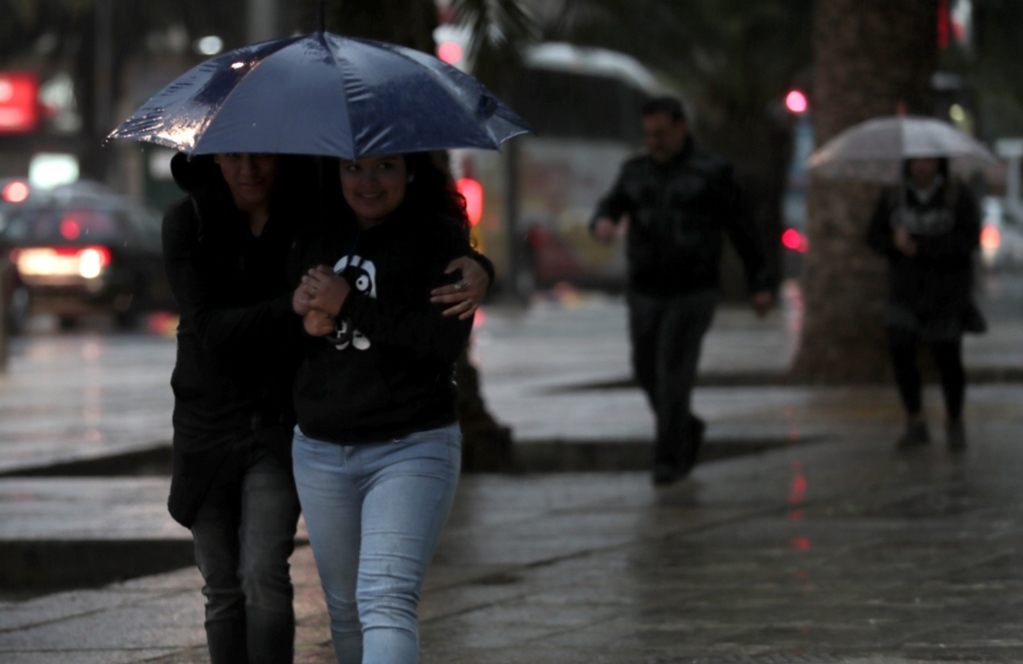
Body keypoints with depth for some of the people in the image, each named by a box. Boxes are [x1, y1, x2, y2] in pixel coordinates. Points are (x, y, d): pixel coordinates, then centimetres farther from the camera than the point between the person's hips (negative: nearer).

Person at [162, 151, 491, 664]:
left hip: (284, 419, -1)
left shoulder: (318, 211, -8)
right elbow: (212, 329, -20)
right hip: (210, 416, 1)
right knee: (222, 588, 6)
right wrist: (298, 306, -33)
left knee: (263, 574, -16)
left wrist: (475, 271, -28)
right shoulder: (188, 223, -10)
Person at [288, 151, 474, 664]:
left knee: (385, 599, -20)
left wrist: (349, 304, -17)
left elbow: (448, 337, -17)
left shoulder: (440, 237, -4)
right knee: (344, 608, 12)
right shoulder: (320, 239, 11)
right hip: (320, 452, 6)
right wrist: (304, 320, -6)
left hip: (411, 449, -6)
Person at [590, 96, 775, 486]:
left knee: (673, 374, -12)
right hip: (644, 293, 5)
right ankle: (687, 429, 35)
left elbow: (742, 230, -3)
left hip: (692, 295, -5)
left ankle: (668, 459, -6)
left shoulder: (710, 173, -3)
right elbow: (612, 207, -5)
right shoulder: (636, 172, 8)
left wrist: (761, 283, -7)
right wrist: (603, 223, -30)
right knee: (648, 373, 10)